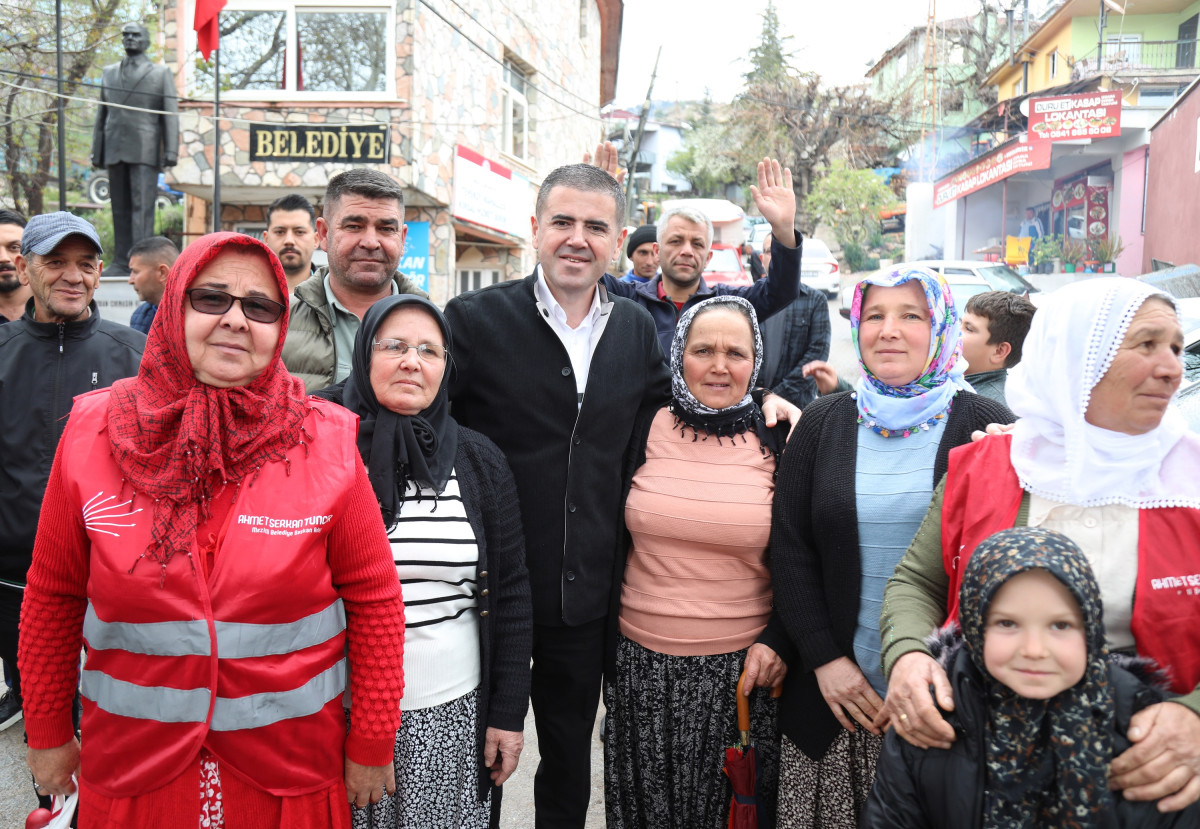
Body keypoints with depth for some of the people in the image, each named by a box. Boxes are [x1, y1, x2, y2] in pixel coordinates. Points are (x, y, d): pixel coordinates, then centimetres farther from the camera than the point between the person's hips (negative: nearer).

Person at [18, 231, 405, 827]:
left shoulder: (327, 440, -11)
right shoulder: (93, 431, -6)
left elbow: (373, 599, -6)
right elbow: (53, 597, 3)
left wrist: (372, 746, -3)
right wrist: (48, 733, 9)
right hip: (130, 765, 2)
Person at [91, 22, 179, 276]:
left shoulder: (161, 74, 9)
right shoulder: (109, 72, 20)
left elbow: (170, 115, 2)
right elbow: (101, 114, 20)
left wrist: (171, 151, -9)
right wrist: (96, 151, 13)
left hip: (146, 151, -4)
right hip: (115, 150, 4)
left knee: (142, 207, -11)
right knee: (120, 208, 3)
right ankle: (121, 262, 6)